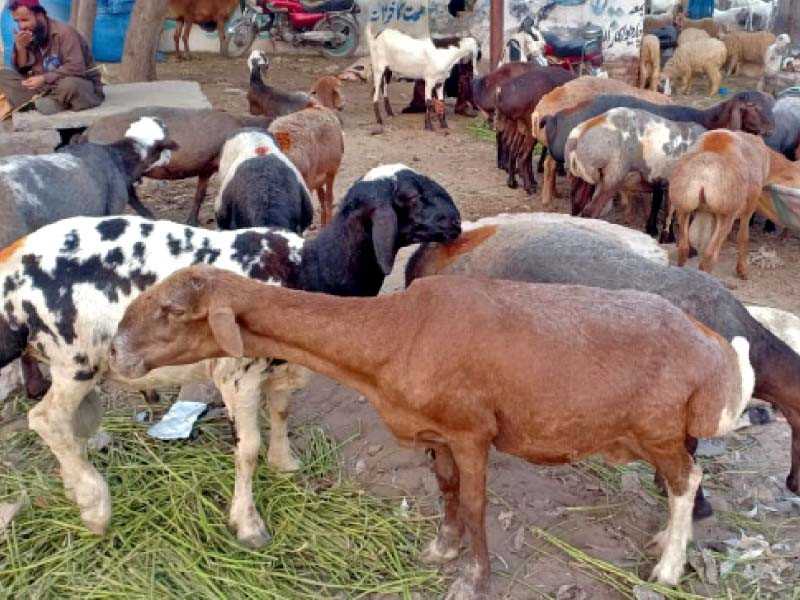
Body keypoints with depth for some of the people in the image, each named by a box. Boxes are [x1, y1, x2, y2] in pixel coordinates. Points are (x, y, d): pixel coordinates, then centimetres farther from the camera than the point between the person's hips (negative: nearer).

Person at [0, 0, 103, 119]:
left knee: (69, 85, -41)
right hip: (45, 86, 6)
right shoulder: (28, 36, 3)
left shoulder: (63, 32, -16)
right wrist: (20, 48, -13)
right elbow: (22, 71, 5)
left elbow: (76, 68, -25)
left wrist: (44, 79, -28)